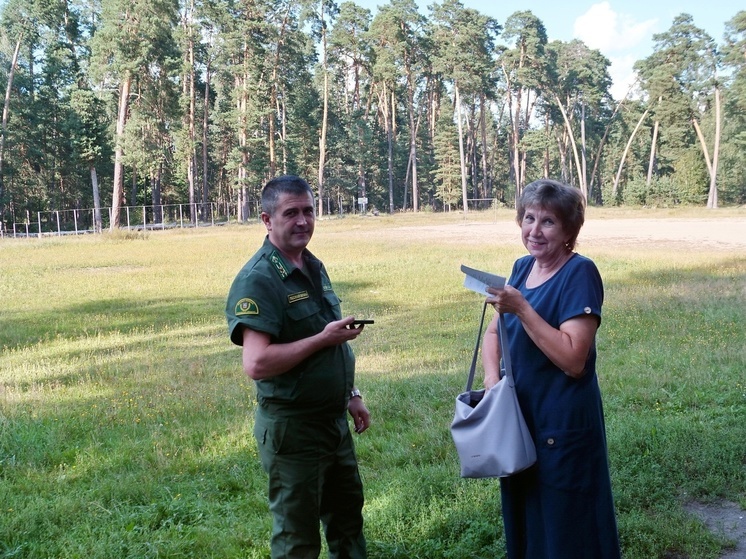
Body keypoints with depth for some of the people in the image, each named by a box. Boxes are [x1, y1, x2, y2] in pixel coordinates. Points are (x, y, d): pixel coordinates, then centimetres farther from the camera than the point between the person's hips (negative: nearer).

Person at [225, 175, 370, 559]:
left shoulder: (314, 267, 9)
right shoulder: (257, 280, -19)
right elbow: (257, 364, -28)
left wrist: (351, 395, 17)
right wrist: (324, 339, -25)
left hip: (334, 420, 8)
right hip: (292, 428, -8)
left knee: (348, 518, 23)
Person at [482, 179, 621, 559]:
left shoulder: (579, 274, -16)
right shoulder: (522, 267, 6)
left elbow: (573, 360, -24)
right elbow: (493, 332, 13)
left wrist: (522, 309, -27)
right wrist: (491, 376, -6)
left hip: (563, 424, -7)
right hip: (518, 415, 7)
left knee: (566, 528, 7)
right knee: (522, 518, 20)